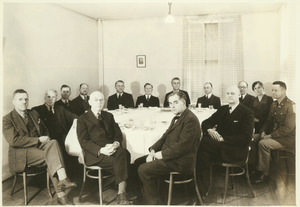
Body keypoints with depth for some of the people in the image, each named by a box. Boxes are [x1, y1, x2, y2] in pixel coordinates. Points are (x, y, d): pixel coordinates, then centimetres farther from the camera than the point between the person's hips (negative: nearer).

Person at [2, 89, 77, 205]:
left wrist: (46, 139, 0)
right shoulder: (7, 119, -2)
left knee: (53, 143, -29)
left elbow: (45, 131, 25)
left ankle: (62, 179, -39)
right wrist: (38, 140, -18)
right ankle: (61, 195, -30)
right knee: (51, 157, -29)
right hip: (22, 153, -5)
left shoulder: (34, 114, 18)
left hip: (38, 146, 5)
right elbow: (13, 140, -15)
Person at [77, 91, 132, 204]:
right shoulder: (82, 119, 8)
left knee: (124, 152, -32)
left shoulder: (109, 116, 23)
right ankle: (121, 192, -21)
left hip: (112, 148, 4)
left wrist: (115, 144, -11)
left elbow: (118, 134, 15)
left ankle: (121, 193, -32)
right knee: (119, 162, -32)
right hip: (95, 154, -4)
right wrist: (100, 150, -20)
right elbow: (84, 142, -3)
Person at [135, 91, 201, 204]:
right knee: (138, 162, 9)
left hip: (180, 161, -11)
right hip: (168, 155, 11)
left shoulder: (191, 120, -17)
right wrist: (153, 150, 1)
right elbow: (165, 136, 16)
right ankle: (146, 195, 17)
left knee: (144, 170, -19)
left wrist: (162, 154, -17)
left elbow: (182, 146, -23)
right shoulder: (176, 118, 16)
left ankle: (154, 202, -2)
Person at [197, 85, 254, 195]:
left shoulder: (247, 113, -2)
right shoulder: (222, 109, 16)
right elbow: (205, 123, 16)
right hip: (219, 146, 6)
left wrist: (223, 139, -20)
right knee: (204, 154, -28)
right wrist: (209, 130, -9)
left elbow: (246, 137, -13)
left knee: (203, 142, -28)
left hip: (236, 152, -5)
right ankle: (202, 190, -19)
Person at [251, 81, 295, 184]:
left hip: (287, 138, -8)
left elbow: (288, 128, -22)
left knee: (263, 143, -27)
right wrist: (264, 131, -2)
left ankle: (264, 173, -12)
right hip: (274, 134, 8)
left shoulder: (291, 106, -17)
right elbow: (269, 120, 17)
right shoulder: (274, 104, 9)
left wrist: (270, 135, -21)